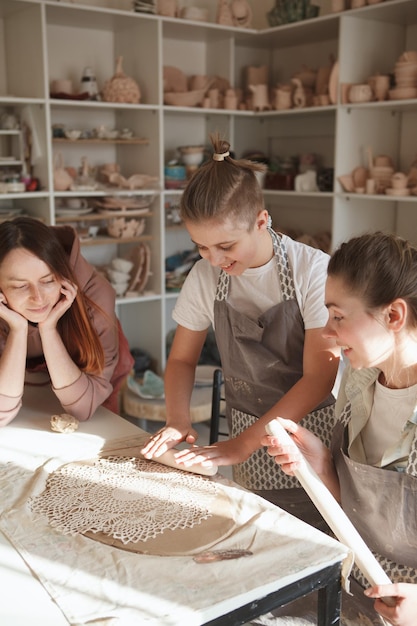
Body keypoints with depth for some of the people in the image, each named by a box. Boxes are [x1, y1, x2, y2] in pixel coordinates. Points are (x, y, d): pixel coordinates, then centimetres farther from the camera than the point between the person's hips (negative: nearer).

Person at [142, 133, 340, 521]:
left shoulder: (313, 270, -18)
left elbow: (319, 377, -19)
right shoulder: (205, 277, -5)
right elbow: (181, 359, 6)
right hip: (246, 433, 3)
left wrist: (244, 443, -23)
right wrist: (177, 421, -13)